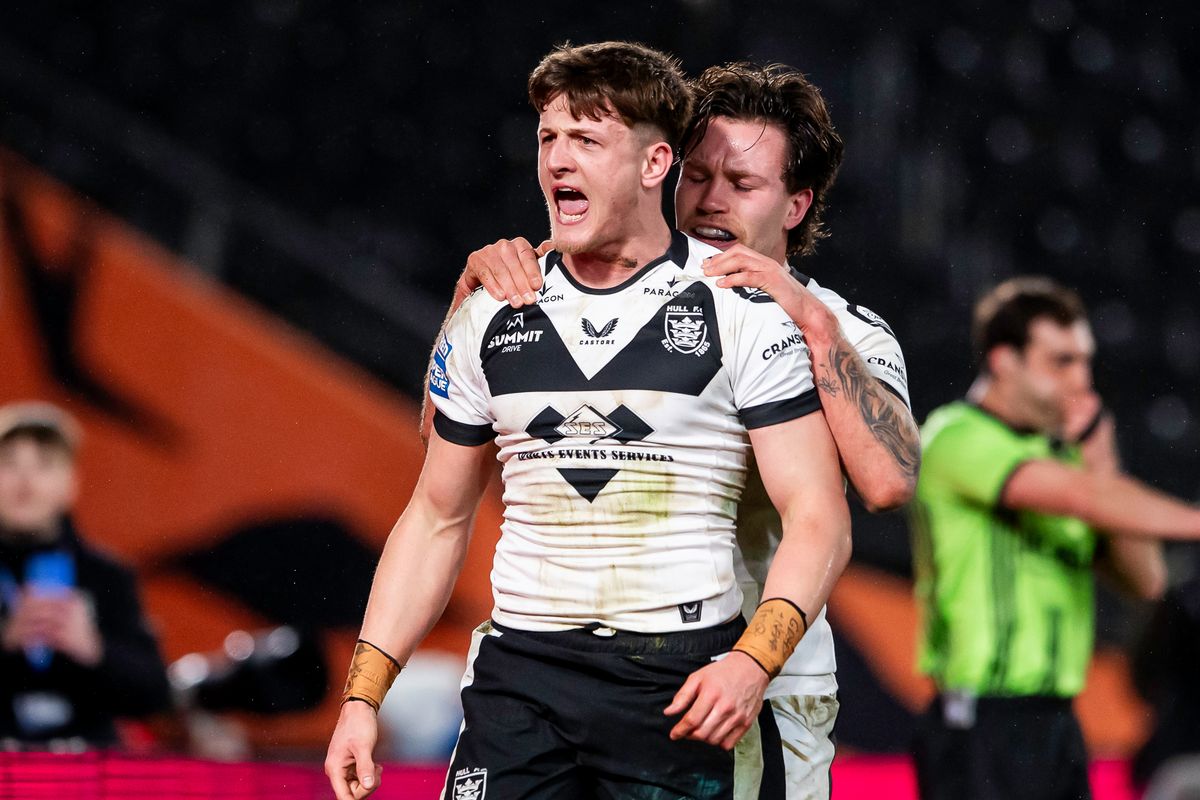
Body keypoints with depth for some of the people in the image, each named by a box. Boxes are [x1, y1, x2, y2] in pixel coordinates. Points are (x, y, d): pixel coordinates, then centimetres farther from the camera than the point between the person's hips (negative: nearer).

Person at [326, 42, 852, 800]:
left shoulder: (742, 309, -2)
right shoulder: (492, 315, 10)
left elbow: (818, 518, -6)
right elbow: (437, 519, 16)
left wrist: (752, 663, -22)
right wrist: (364, 695, 9)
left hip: (681, 680, -3)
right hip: (521, 673, 3)